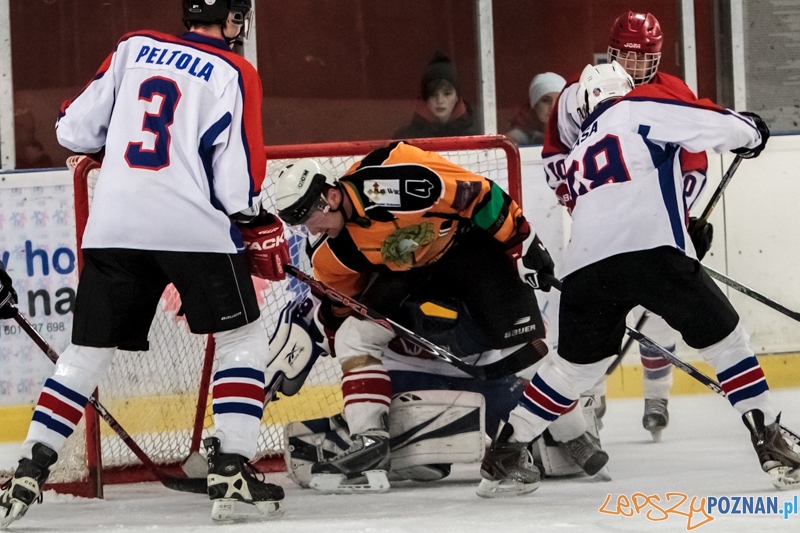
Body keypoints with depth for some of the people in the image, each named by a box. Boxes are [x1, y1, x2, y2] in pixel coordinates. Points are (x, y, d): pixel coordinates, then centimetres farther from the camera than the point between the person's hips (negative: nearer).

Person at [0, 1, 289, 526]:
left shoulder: (133, 48, 11)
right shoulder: (235, 74, -1)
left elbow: (76, 130, 12)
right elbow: (236, 177, -8)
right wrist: (261, 227, 9)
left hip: (114, 227, 4)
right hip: (197, 227, -4)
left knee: (86, 355, 12)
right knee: (243, 340, 10)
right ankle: (232, 475, -2)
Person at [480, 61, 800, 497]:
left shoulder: (579, 153, 33)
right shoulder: (641, 108, 14)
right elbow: (718, 127, 4)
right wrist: (751, 131, 26)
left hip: (585, 266, 5)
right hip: (651, 250, -5)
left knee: (573, 364, 23)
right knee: (722, 337, 9)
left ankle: (503, 452, 25)